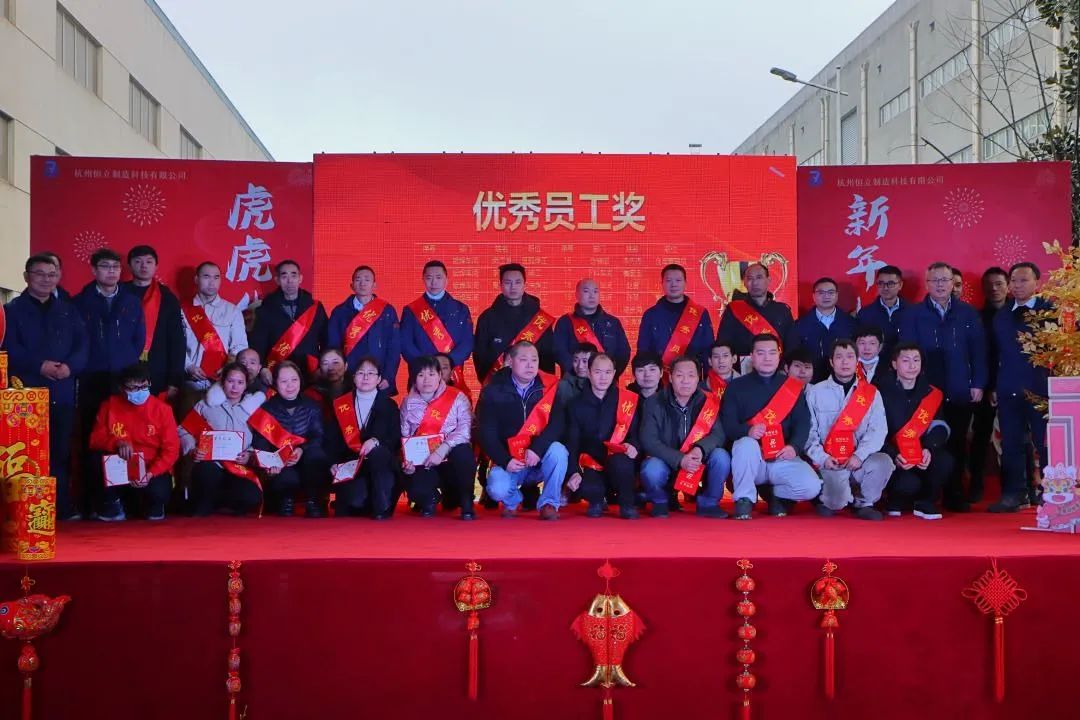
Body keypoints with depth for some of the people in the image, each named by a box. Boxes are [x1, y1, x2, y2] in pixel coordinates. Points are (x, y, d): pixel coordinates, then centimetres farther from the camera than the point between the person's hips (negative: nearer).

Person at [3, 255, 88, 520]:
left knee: (61, 450, 5)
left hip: (63, 392, 3)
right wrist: (39, 366, -19)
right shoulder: (12, 310, 6)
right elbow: (10, 349, -6)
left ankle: (64, 506, 10)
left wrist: (70, 366, -13)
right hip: (27, 392, -3)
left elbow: (83, 344, 6)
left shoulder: (68, 310, 17)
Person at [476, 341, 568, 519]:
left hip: (541, 458, 1)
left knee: (558, 450, -31)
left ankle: (549, 502, -10)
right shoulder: (493, 391, -6)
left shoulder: (550, 387, -5)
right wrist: (505, 461, -18)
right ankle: (511, 500, 11)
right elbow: (486, 432, -6)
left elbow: (557, 424, -12)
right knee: (497, 489, -28)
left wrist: (537, 448, -27)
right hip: (508, 459, -1)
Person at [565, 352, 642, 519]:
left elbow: (637, 433, 2)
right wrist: (574, 472, -13)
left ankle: (627, 503, -8)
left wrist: (632, 446, -21)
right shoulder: (577, 404, 4)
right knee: (588, 488, -33)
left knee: (619, 461, -37)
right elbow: (572, 442, 1)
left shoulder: (629, 400, 1)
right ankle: (597, 501, 6)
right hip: (592, 465, 1)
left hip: (619, 464, -1)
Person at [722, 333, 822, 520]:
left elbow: (803, 422, 2)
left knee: (811, 487, -23)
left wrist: (794, 446, -17)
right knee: (746, 444, -36)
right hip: (752, 460, -1)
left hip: (783, 459, 2)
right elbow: (727, 424, -5)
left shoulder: (793, 387, 9)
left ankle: (777, 495, 11)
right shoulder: (737, 386, 4)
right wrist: (748, 430, -26)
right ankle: (744, 498, -14)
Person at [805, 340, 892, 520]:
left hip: (859, 462, 3)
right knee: (837, 499, -28)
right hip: (829, 462, -2)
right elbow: (809, 431, 0)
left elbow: (877, 430, -3)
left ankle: (863, 503, -1)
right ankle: (829, 501, 12)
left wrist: (860, 455, -17)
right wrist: (822, 458, -13)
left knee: (883, 462, -28)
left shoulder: (871, 393, 8)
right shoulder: (815, 392, 5)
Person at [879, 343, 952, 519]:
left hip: (922, 457, 4)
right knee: (909, 484, -30)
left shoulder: (931, 393, 5)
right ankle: (896, 502, 10)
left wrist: (929, 449, -23)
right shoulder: (882, 391, -7)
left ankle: (925, 503, 0)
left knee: (944, 460, -27)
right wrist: (894, 455, -24)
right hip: (892, 458, -3)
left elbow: (939, 426, -3)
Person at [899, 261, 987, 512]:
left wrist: (978, 384, -1)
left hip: (960, 392, 1)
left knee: (957, 444, 6)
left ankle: (955, 495, 16)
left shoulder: (968, 313, 7)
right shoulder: (914, 315, 3)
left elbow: (978, 350, 5)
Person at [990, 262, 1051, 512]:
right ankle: (1014, 493, 10)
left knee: (1046, 444, -1)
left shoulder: (1051, 311, 2)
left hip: (1041, 389, -4)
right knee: (1011, 445, 5)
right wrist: (993, 387, 9)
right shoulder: (1000, 317, 16)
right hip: (1009, 391, 4)